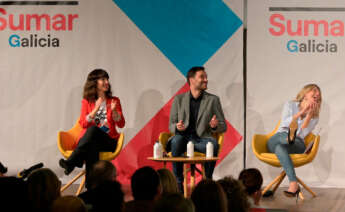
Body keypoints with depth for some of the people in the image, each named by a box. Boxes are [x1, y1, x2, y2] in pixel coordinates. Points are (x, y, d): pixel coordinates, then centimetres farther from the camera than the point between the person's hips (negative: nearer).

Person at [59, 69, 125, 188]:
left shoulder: (114, 101, 14)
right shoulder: (87, 102, 13)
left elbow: (121, 124, 5)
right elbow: (83, 123, -1)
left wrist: (114, 111, -14)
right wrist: (96, 109, -14)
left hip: (108, 141, -1)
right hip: (89, 139, 1)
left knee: (93, 130, -36)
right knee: (91, 146, -40)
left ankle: (71, 163, -43)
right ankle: (91, 185, -46)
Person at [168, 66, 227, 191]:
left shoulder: (213, 100, 10)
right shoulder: (179, 99, 11)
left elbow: (223, 127, 10)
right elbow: (171, 126, 11)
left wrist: (215, 126, -15)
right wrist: (177, 127, -14)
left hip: (201, 140, 0)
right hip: (183, 138, 0)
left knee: (213, 143, -34)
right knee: (176, 140, -35)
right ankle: (178, 184, -27)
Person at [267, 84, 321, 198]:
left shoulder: (314, 116, 14)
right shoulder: (290, 105, 14)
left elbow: (302, 134, -3)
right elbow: (284, 123, -5)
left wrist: (309, 114, -8)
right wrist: (301, 112, -10)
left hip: (297, 145, 1)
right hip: (275, 141, 0)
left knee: (280, 147, -34)